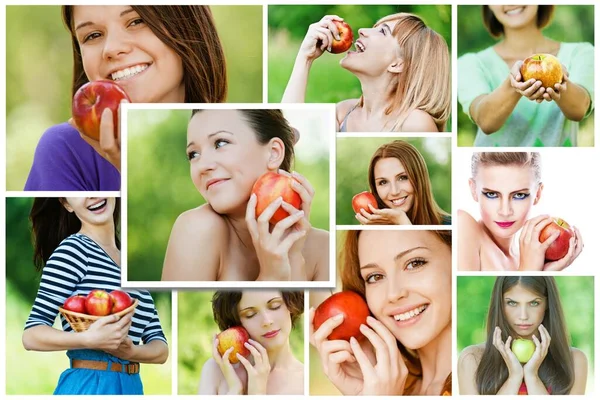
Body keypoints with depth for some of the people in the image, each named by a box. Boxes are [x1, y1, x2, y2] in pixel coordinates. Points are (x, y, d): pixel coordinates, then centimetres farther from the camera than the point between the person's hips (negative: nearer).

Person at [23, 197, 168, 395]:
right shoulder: (72, 249, -9)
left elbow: (161, 348, 5)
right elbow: (31, 334, -13)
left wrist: (131, 351, -15)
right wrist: (89, 339, -28)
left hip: (132, 387, 6)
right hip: (88, 386, -6)